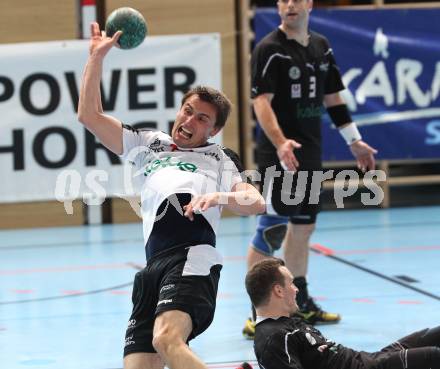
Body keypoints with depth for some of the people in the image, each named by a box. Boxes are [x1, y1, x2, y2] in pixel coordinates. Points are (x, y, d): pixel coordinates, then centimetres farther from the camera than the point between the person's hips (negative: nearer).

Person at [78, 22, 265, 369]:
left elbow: (257, 203, 9)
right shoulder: (149, 144, 33)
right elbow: (89, 115, 29)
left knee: (167, 340, -31)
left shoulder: (219, 157, 23)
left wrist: (219, 197, -11)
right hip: (154, 267, 5)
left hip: (192, 259, -5)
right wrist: (97, 57, 25)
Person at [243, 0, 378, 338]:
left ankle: (301, 304, 27)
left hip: (311, 154, 7)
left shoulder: (322, 47, 11)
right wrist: (280, 142, -33)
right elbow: (261, 100, -18)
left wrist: (354, 141, 21)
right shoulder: (270, 49, -10)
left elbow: (332, 97, 20)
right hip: (279, 156, -7)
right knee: (273, 230, -11)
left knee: (303, 227, 15)